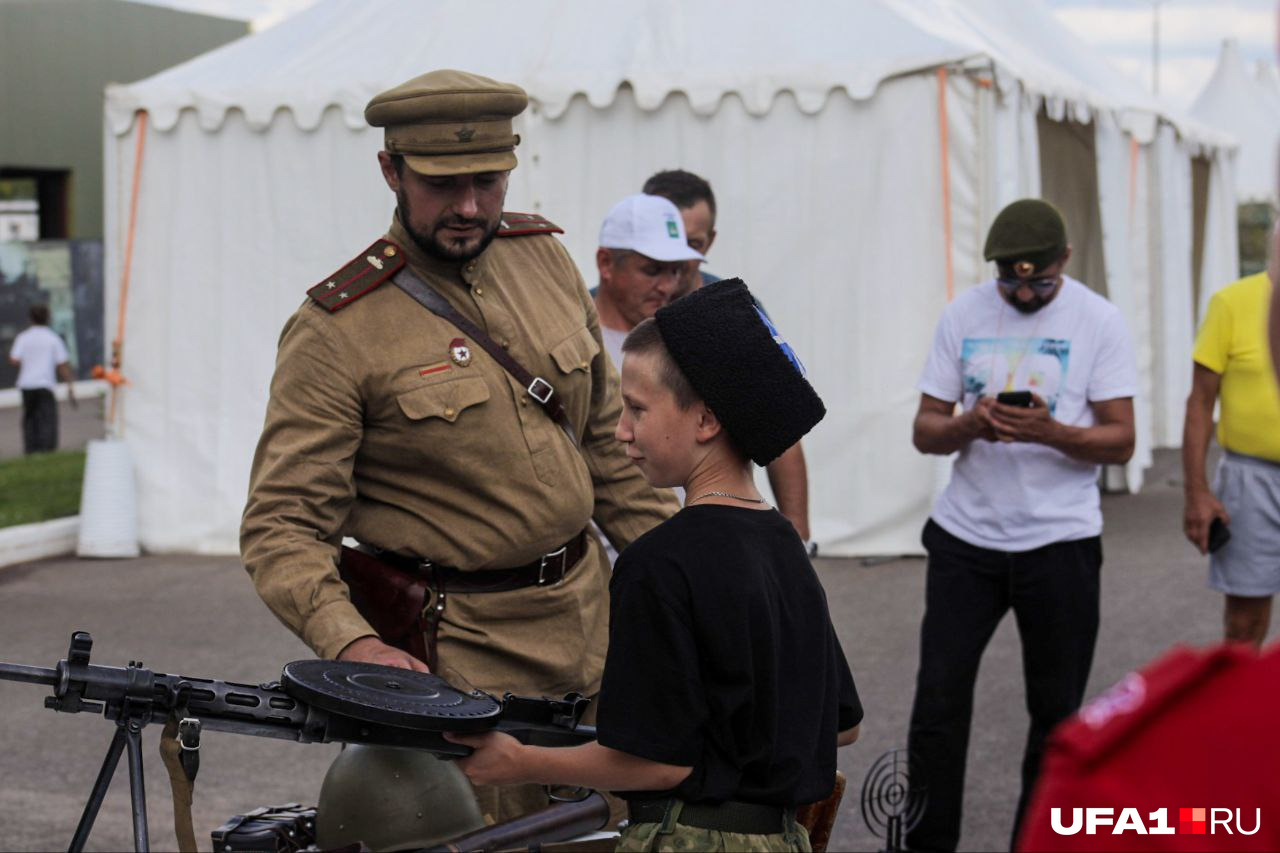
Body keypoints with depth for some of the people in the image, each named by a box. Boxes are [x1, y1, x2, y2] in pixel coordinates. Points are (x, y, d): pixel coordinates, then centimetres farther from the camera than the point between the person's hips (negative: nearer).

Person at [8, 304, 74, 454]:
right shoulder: (53, 338, 0)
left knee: (29, 417, 15)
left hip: (26, 384, 3)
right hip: (45, 384, -3)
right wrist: (69, 384, 0)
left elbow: (14, 360, -7)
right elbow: (63, 364, -4)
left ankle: (30, 447, 13)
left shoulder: (23, 337, 3)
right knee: (48, 418, -4)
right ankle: (47, 447, -17)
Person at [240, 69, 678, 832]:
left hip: (590, 619, 6)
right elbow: (282, 525, -17)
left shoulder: (544, 256, 4)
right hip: (459, 651, -6)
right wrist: (350, 642, -33)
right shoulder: (338, 331, -15)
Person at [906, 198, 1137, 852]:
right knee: (938, 699, -1)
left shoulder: (1098, 322, -4)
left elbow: (1120, 441, -7)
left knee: (1055, 711, 8)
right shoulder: (962, 315, 2)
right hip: (965, 535, 2)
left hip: (1060, 541, -1)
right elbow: (925, 431, 2)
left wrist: (1050, 431, -25)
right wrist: (970, 425, -21)